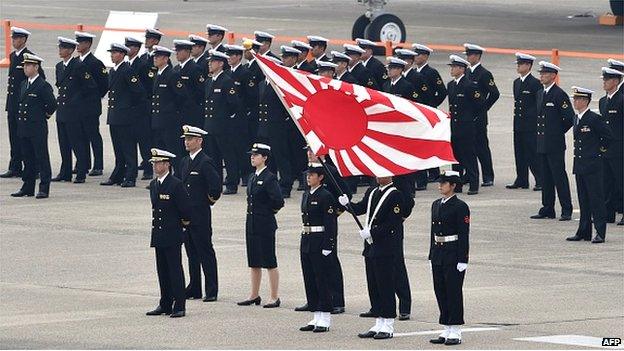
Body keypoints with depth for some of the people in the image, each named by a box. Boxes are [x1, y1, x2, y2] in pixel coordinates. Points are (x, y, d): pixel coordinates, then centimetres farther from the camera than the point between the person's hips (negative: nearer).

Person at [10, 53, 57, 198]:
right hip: (24, 129, 8)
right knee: (27, 159, 12)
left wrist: (45, 115, 1)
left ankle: (44, 189, -1)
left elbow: (52, 104, -11)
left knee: (42, 158, -2)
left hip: (38, 128, -8)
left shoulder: (43, 86, -12)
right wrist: (20, 118, 15)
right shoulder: (23, 84, 12)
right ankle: (28, 188, 18)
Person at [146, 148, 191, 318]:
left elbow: (186, 208, -11)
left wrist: (184, 222, 3)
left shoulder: (176, 184, -13)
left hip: (173, 235, -8)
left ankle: (179, 306, -4)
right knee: (162, 271, 11)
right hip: (158, 234, 8)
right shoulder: (153, 185, 11)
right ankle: (165, 304, 18)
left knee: (175, 270, -6)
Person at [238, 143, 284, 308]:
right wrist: (252, 209, 10)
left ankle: (274, 298, 2)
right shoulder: (253, 178, 11)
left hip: (265, 225, -8)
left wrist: (269, 211, -7)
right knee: (254, 262, 13)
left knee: (270, 262, -2)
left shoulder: (269, 178, -14)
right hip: (251, 224, 8)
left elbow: (278, 201, -21)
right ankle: (254, 296, 20)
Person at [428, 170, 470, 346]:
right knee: (440, 291, 9)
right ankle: (447, 331, 15)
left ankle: (455, 333, 0)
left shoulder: (460, 207, -10)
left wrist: (462, 260, -16)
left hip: (453, 255, -8)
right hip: (438, 254, 8)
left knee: (453, 291, -4)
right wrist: (432, 255, 15)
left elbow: (464, 235, -12)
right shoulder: (436, 205, 13)